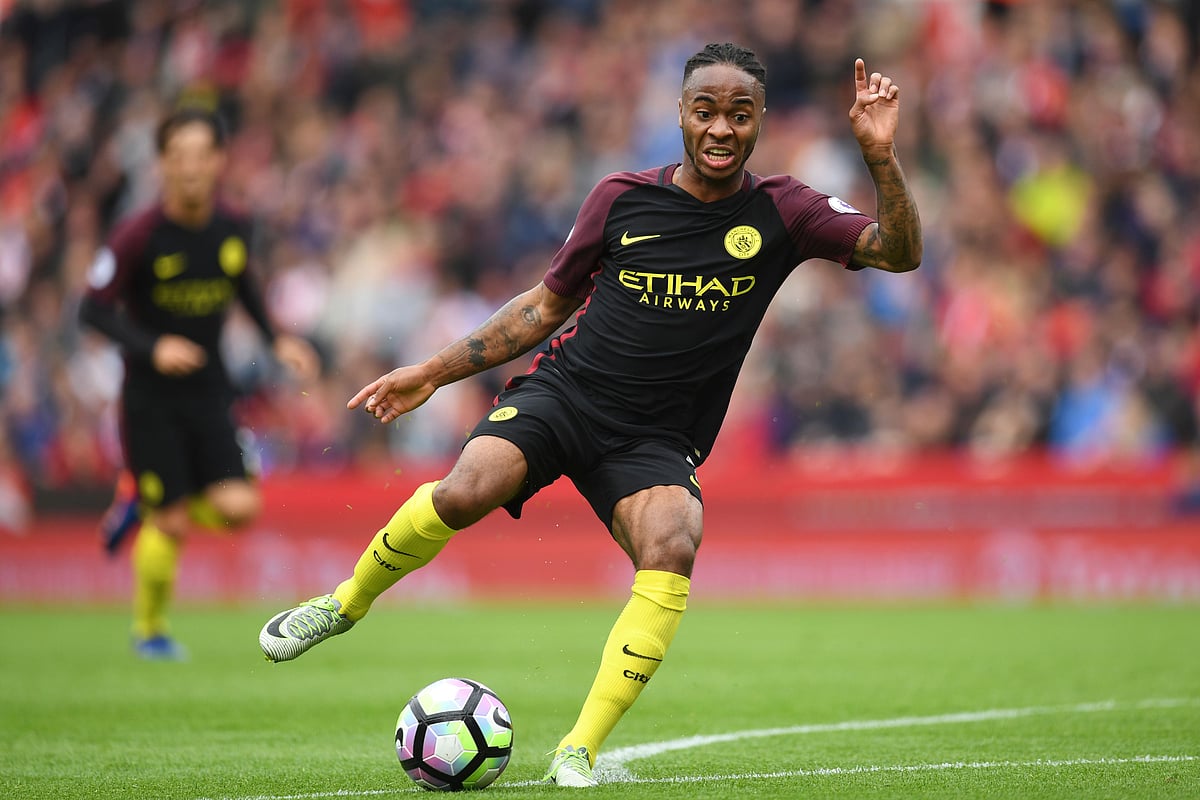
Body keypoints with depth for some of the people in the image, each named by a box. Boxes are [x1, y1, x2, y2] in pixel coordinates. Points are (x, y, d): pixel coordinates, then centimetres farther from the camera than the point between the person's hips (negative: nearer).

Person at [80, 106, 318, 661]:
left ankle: (150, 508, 21)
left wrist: (276, 340, 8)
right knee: (171, 525, -5)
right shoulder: (139, 235, -16)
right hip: (151, 400, -4)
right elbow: (94, 309, -14)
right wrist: (152, 347, -27)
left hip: (208, 393, 4)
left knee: (238, 508, -9)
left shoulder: (232, 230, -1)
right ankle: (149, 631, 20)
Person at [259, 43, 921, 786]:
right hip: (563, 392, 0)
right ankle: (345, 604, 2)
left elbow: (900, 251, -10)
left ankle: (579, 753, -23)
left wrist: (881, 157, -26)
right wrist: (435, 371, 14)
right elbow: (548, 304, 14)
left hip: (654, 442, 0)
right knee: (464, 494, -28)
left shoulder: (780, 212, 0)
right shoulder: (622, 197, 2)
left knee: (673, 547, -30)